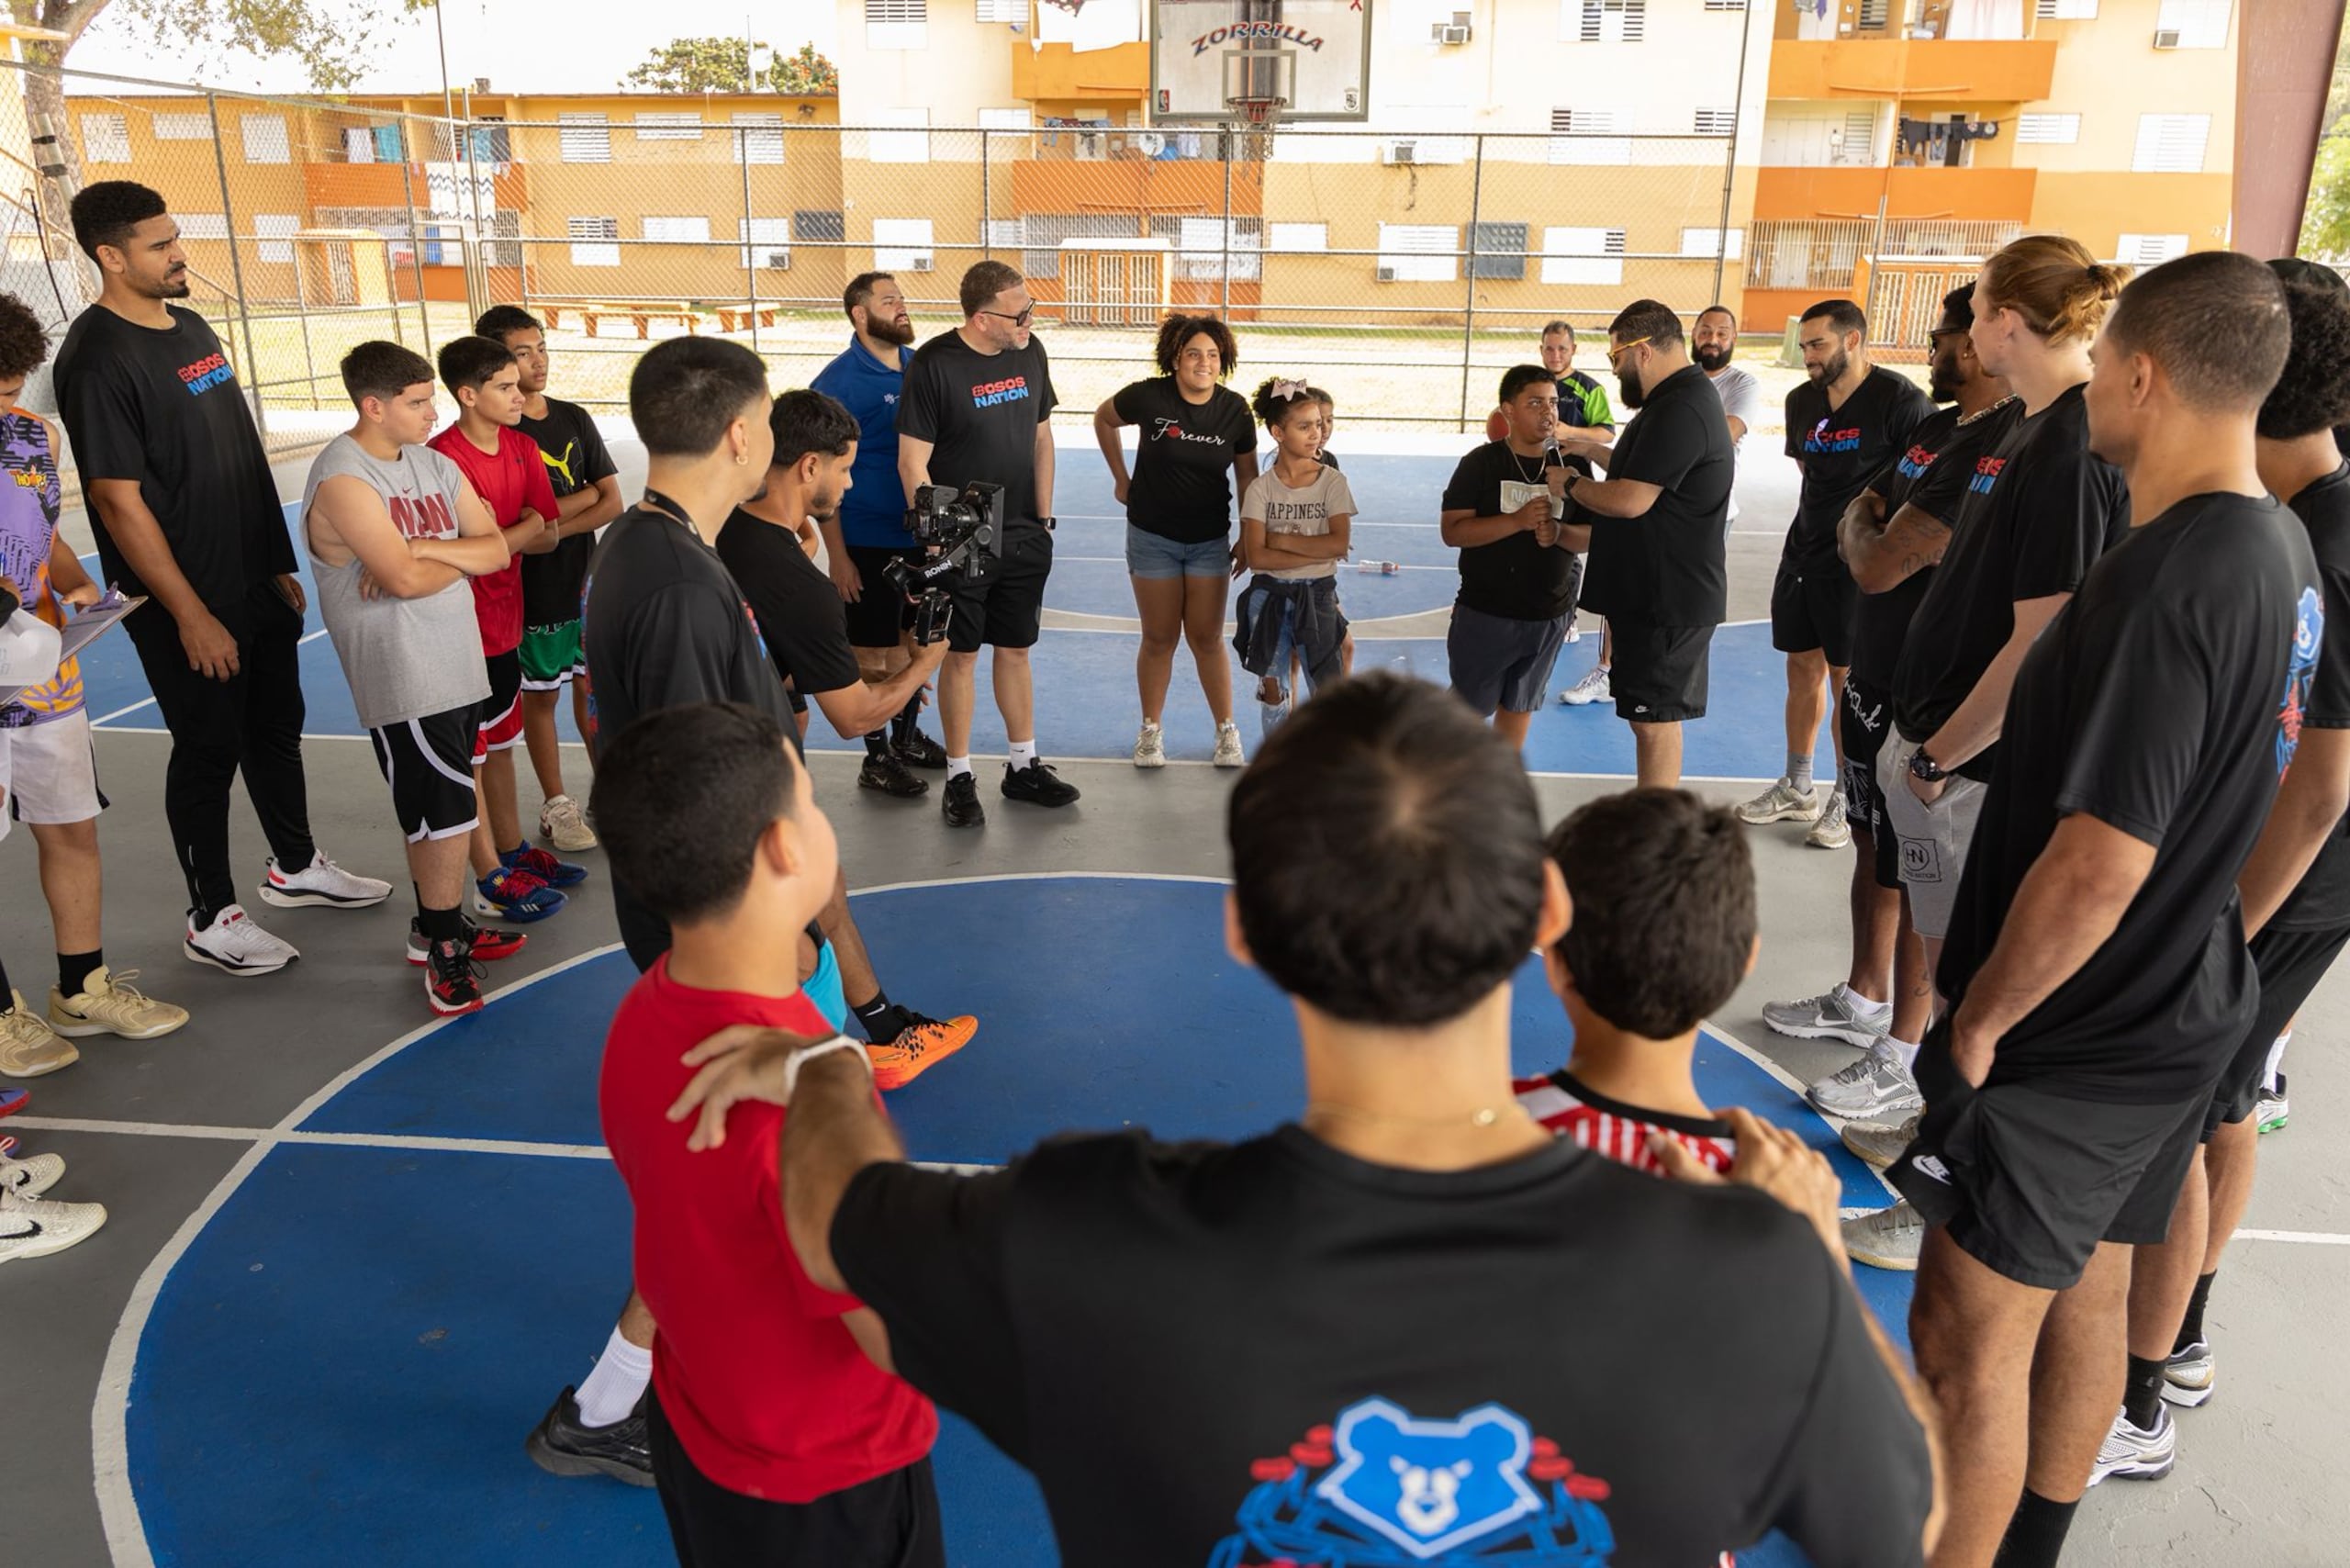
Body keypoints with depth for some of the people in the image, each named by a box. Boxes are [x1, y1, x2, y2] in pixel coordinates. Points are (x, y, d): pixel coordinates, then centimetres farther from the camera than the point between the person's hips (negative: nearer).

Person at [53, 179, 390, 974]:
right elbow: (119, 501, -19)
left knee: (277, 727, 19)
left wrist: (281, 564, 14)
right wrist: (190, 616, -18)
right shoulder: (98, 357, -17)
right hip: (190, 603, -8)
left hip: (257, 582, 8)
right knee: (209, 750, 3)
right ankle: (212, 919, 18)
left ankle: (295, 866, 38)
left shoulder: (190, 326, 9)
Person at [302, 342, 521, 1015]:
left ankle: (438, 929, 31)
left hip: (458, 663, 8)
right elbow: (404, 578, -23)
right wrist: (460, 557, -4)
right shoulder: (343, 479, -14)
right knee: (450, 816, -5)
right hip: (403, 679, -8)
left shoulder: (435, 464, 11)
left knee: (444, 812, 16)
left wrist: (425, 548, -12)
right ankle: (443, 947, 12)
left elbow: (497, 550, 4)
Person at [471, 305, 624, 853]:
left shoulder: (574, 418, 5)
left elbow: (613, 503, 0)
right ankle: (556, 805, 22)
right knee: (540, 697, 9)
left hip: (586, 581, 4)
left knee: (593, 690, 12)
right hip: (533, 589, -4)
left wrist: (553, 528, -13)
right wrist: (585, 494, -7)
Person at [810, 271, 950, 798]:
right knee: (875, 653, 6)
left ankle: (906, 736, 35)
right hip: (869, 542, -5)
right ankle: (877, 759, 20)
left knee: (917, 642, 16)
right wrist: (837, 555, -14)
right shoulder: (837, 381, -12)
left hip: (923, 535, 5)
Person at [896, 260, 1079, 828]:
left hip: (1023, 536, 5)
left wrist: (1043, 520, 9)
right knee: (961, 654, 4)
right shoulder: (933, 364, -14)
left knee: (1015, 650, 13)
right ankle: (959, 778, 16)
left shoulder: (1030, 353, 3)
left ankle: (1025, 766, 26)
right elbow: (913, 462, -12)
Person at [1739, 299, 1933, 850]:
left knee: (1847, 678, 0)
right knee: (1803, 669, 13)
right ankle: (1797, 788, 27)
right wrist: (1821, 523, 14)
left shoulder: (1900, 400, -13)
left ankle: (1845, 801, 14)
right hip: (1803, 554, 7)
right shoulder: (1802, 401, 9)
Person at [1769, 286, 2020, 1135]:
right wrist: (1868, 527, -8)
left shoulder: (2002, 444, -24)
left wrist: (1868, 533, -3)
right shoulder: (1933, 428, 8)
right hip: (1878, 674, 10)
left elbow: (1877, 567, -24)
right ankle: (1864, 1000, 39)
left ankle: (1903, 1058, 15)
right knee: (1873, 848, 21)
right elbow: (1855, 520, 13)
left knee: (1914, 876, 1)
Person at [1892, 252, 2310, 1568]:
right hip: (2180, 1010, 10)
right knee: (2085, 1299, 22)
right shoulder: (2282, 547, 3)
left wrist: (1977, 1023, -16)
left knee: (1971, 1336, 3)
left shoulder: (2164, 584, -27)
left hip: (2074, 1046, -10)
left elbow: (2097, 864, -28)